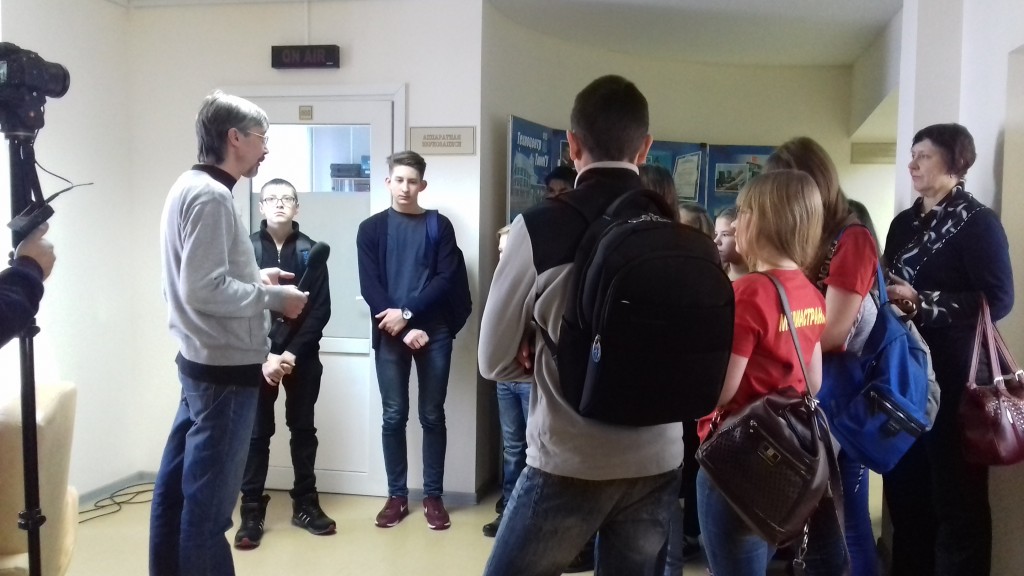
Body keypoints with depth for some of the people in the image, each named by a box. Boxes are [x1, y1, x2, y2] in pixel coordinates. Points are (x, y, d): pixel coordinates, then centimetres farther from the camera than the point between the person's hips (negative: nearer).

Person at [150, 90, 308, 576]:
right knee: (208, 495, 1)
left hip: (200, 360, 10)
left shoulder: (190, 186, 13)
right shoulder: (211, 195, -18)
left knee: (179, 480, 18)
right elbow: (204, 290, -24)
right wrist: (273, 296, -14)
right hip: (225, 367, -10)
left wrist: (256, 277, 11)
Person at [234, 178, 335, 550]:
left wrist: (293, 353, -12)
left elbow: (321, 310, -2)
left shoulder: (310, 251, 1)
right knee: (257, 432, 3)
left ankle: (305, 504, 22)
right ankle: (252, 511, 13)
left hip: (302, 356, 1)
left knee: (303, 429, 10)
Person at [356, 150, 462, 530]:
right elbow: (369, 286, -2)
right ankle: (397, 495, 19)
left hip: (433, 333, 0)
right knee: (393, 417, 6)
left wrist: (408, 312, -14)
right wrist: (401, 326, -13)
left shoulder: (440, 226, 6)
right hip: (390, 335, 0)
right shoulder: (372, 228, 7)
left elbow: (446, 279, -4)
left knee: (432, 416, 6)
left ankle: (433, 496, 17)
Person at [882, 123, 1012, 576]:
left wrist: (921, 302, -20)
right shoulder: (904, 223, 14)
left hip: (952, 376, -6)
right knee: (905, 486, 12)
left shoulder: (978, 222, -6)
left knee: (955, 493, 3)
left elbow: (998, 299, -15)